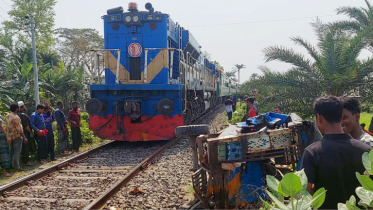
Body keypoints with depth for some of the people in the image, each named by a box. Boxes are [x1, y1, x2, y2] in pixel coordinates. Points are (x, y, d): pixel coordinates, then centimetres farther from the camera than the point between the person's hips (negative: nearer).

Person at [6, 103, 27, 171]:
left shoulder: (7, 116, 8)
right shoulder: (16, 117, -19)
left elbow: (8, 126, 12)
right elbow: (19, 129, -21)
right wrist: (24, 137, -17)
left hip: (10, 135, 9)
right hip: (17, 136, -9)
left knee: (12, 151, 16)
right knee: (17, 151, -5)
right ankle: (17, 166, -4)